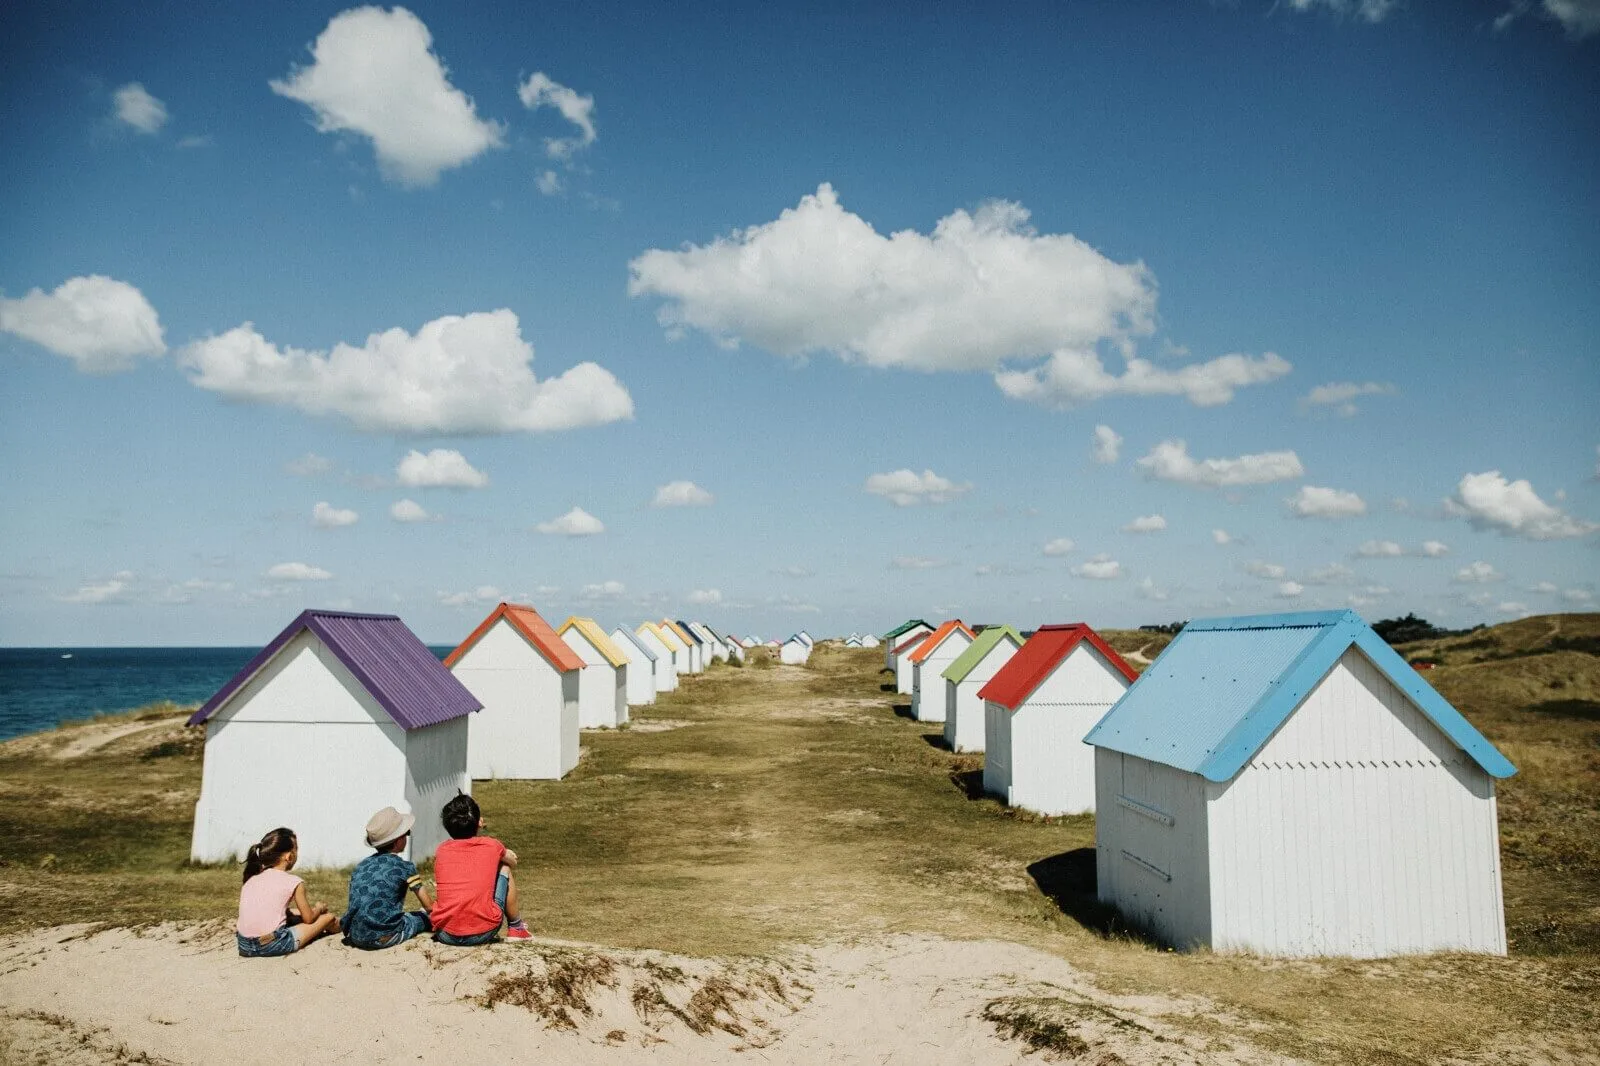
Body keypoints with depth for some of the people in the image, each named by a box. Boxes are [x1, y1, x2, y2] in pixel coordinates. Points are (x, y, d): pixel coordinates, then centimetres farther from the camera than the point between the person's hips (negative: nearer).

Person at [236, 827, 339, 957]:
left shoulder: (250, 879, 11)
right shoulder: (294, 882, -4)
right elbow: (309, 918, 5)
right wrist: (318, 908, 28)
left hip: (244, 946, 7)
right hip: (273, 946, -7)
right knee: (329, 917, 11)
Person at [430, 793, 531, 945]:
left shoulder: (441, 850, 7)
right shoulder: (492, 846, 1)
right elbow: (513, 860, 25)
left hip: (445, 935, 2)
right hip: (483, 934, -2)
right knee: (504, 868, 21)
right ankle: (516, 928, 29)